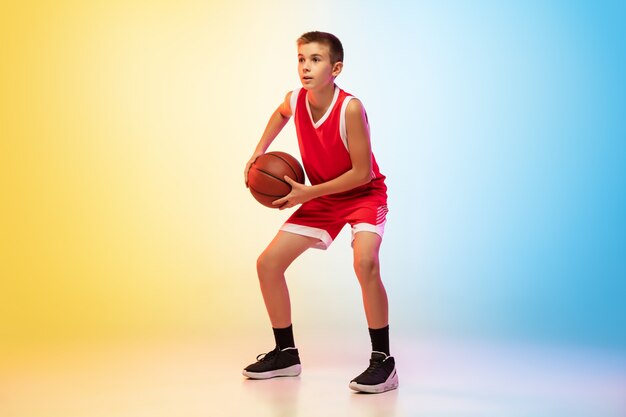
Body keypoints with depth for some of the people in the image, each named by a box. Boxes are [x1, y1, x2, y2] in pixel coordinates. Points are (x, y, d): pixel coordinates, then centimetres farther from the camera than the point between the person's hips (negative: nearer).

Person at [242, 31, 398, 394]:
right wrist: (259, 152, 6)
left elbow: (362, 173, -25)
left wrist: (307, 193, -22)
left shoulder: (350, 108, -29)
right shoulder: (295, 100, -11)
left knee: (365, 262, -35)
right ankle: (286, 354, 18)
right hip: (321, 198, 7)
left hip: (365, 195, -6)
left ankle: (383, 362, -20)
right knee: (268, 263, 2)